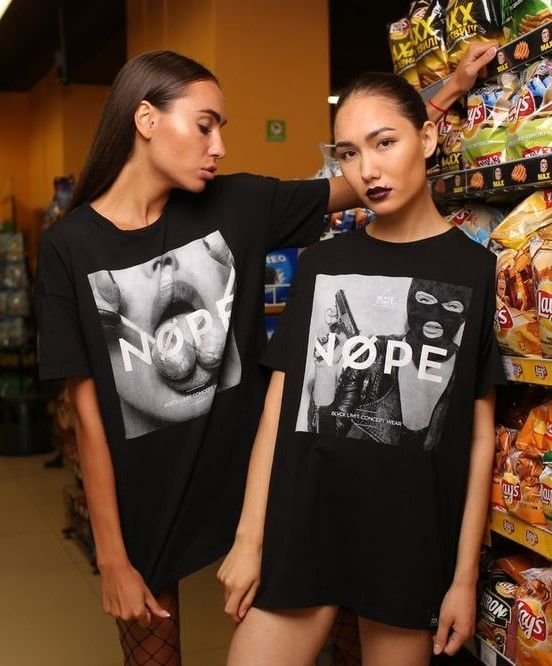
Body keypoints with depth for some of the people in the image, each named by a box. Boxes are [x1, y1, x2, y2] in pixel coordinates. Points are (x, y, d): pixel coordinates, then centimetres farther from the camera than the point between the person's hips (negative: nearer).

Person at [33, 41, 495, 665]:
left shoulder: (234, 206, -4)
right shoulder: (70, 247, -11)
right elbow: (89, 414, -11)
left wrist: (451, 88, -1)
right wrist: (111, 558, -10)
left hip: (246, 475, 2)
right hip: (139, 505, -2)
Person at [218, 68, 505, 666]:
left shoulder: (477, 271, -2)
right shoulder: (320, 263, 5)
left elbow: (480, 433, -2)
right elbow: (279, 404, 3)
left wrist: (465, 574, -3)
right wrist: (249, 538, 0)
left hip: (411, 538, -2)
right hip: (300, 528, 2)